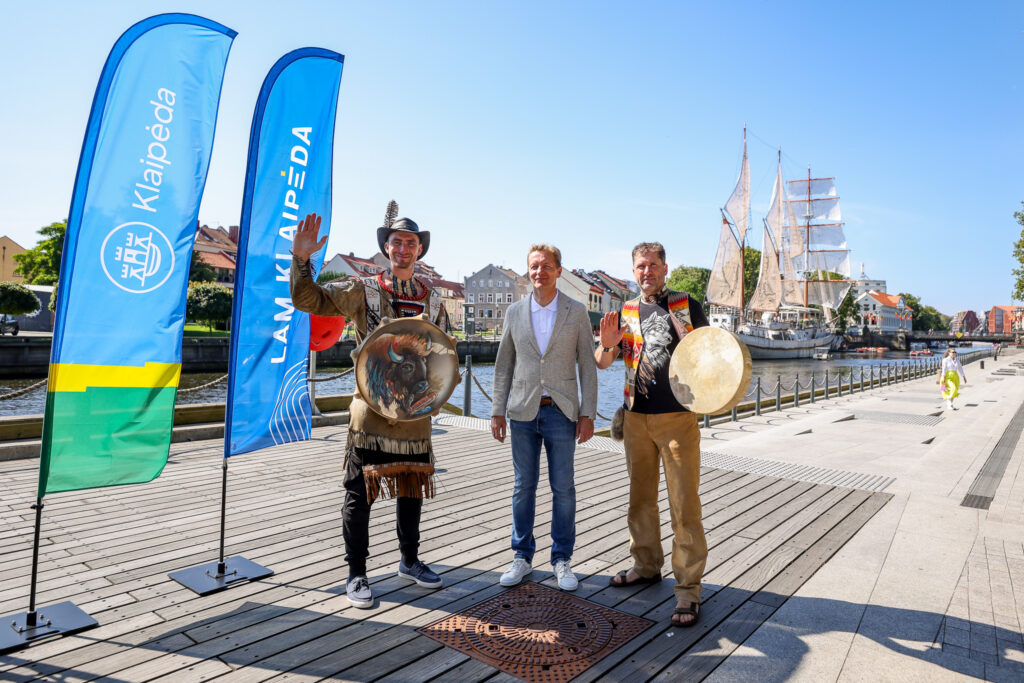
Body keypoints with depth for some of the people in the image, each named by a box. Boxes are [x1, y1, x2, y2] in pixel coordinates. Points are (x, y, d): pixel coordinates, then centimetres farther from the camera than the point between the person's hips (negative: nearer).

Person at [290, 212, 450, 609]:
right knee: (360, 493, 3)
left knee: (413, 488, 16)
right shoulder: (363, 290, -1)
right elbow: (309, 300, -8)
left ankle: (409, 561, 35)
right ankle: (356, 575, 19)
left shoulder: (432, 300, 10)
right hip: (372, 407, -4)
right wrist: (301, 260, -23)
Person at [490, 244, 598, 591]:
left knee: (563, 488, 5)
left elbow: (587, 365, 0)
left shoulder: (577, 312, 0)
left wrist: (588, 414, -5)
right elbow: (503, 364, 8)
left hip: (561, 412, -1)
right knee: (524, 486, 9)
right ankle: (523, 557, 23)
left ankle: (562, 559, 20)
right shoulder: (515, 312, 5)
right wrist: (497, 412, 3)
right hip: (523, 412, 2)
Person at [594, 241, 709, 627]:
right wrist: (607, 345, -14)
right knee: (641, 498, 14)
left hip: (678, 417, -3)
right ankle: (646, 565, 32)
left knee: (684, 505, -3)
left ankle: (688, 588, 7)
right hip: (637, 417, 4)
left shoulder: (687, 306, 3)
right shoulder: (626, 312, 9)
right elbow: (602, 363, 9)